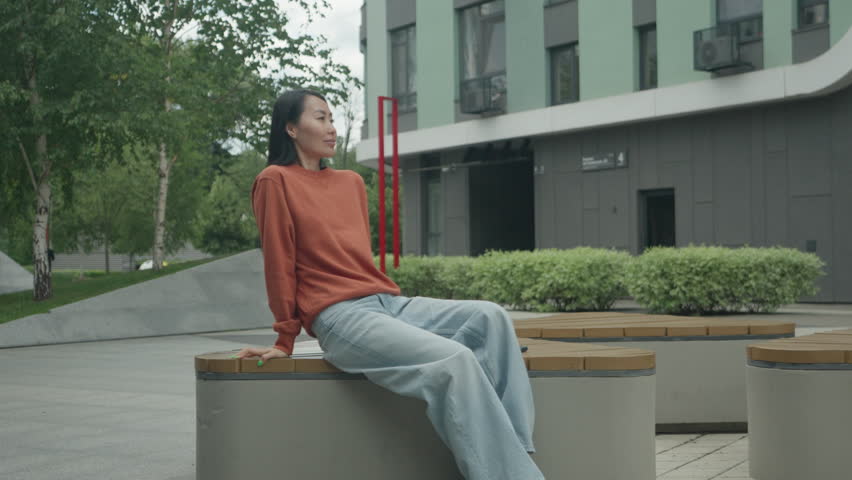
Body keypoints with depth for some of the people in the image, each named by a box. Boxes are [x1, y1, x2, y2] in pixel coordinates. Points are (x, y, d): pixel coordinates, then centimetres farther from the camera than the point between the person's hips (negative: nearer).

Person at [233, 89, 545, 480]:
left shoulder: (352, 182, 22)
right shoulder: (276, 181, 1)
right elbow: (279, 264, 0)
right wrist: (285, 340, 2)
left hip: (389, 302, 7)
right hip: (339, 315, -7)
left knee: (490, 318, -17)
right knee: (452, 360, -29)